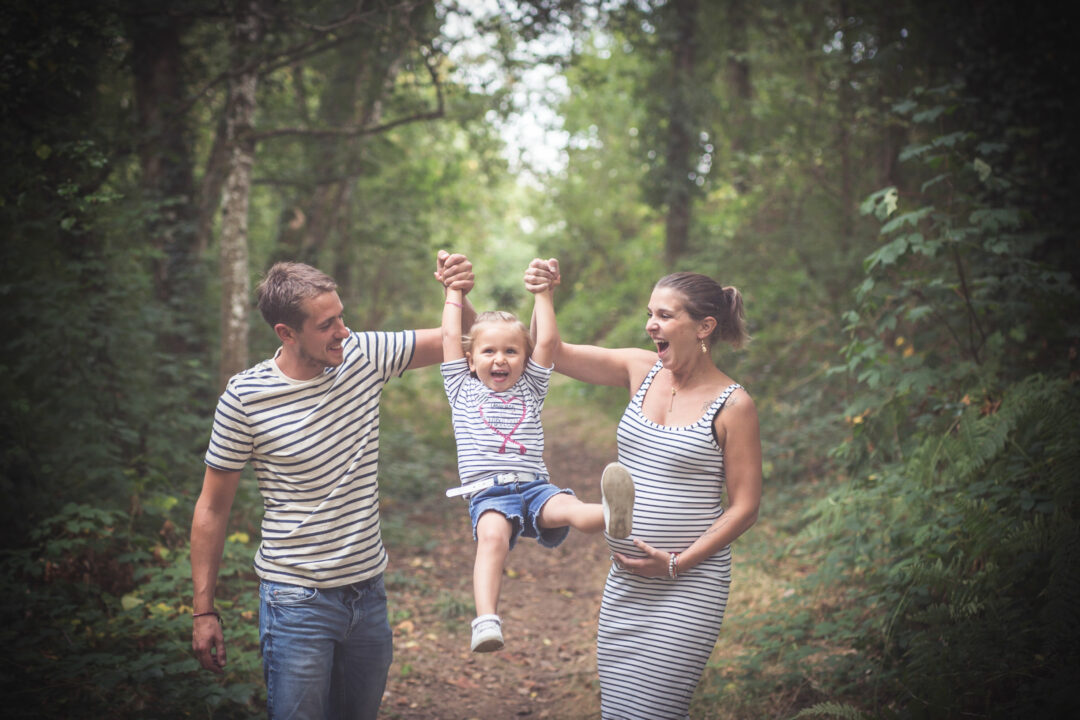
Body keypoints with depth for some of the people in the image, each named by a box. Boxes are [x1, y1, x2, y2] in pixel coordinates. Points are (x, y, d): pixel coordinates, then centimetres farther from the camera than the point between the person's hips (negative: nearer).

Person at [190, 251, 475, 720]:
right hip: (298, 601, -4)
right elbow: (212, 508, -5)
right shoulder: (244, 398, -13)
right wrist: (203, 612, -4)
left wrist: (458, 295, -16)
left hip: (369, 591, 5)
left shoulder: (362, 356, -3)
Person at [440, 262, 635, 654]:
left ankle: (613, 517, -66)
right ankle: (486, 620, -53)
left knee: (567, 507, -33)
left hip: (535, 487, 1)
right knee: (492, 535, -35)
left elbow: (546, 341, 18)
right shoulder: (463, 390, 20)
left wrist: (542, 293, 24)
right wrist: (454, 290, 24)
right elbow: (450, 338, 16)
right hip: (489, 494, -1)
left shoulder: (530, 389, 24)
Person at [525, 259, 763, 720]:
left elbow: (744, 509, -8)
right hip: (625, 579, 6)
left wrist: (675, 564, -13)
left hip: (689, 585, -5)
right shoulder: (641, 371, 5)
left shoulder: (732, 406, -9)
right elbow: (549, 352, 8)